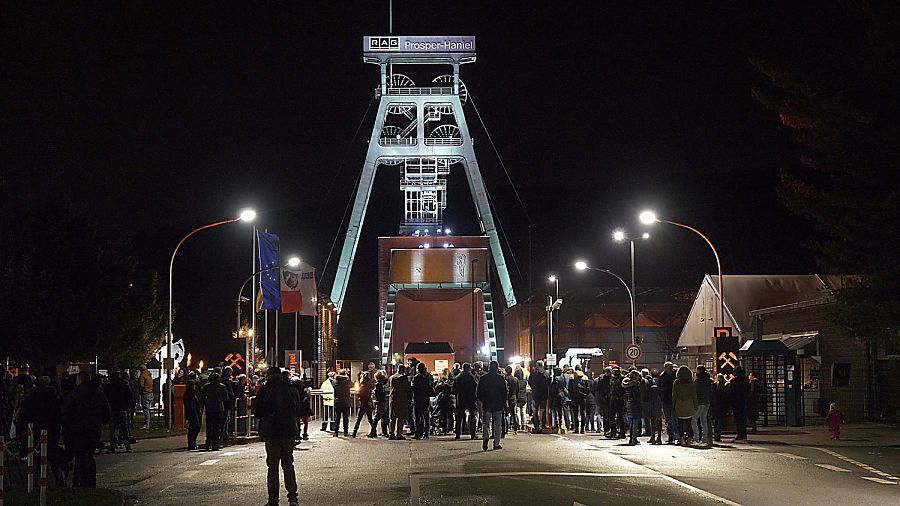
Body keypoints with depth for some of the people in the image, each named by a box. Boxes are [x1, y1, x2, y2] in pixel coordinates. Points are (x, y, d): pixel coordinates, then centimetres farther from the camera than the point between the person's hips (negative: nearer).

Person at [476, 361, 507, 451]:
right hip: (498, 405, -1)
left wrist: (482, 400, 17)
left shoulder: (483, 378, 0)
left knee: (486, 423, 7)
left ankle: (485, 438, -18)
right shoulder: (500, 379, -4)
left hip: (487, 404, 1)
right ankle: (496, 444, 4)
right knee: (498, 424, 7)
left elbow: (478, 392, 3)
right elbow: (504, 392, -3)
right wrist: (504, 401, 10)